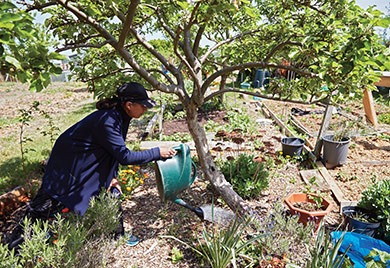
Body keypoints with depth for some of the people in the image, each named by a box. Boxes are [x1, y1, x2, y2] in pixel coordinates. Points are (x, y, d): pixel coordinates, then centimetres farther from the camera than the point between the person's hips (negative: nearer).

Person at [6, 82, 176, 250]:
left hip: (90, 162, 9)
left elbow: (115, 150, 3)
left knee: (112, 191, 9)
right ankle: (15, 245, 24)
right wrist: (157, 153, -26)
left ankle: (118, 234, 26)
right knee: (46, 202, 2)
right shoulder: (107, 121, -34)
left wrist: (112, 176, -3)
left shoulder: (121, 116, -6)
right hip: (67, 163, -9)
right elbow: (125, 156, -33)